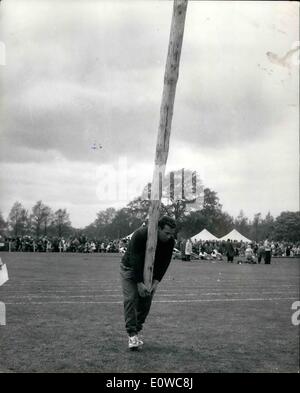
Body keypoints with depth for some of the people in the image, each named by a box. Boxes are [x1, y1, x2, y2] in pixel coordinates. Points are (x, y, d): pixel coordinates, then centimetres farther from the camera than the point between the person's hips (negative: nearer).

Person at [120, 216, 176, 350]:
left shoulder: (170, 242, -19)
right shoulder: (141, 235, -34)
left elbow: (164, 262, -14)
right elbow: (135, 260, -33)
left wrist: (156, 281, -23)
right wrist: (139, 283, -35)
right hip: (130, 268, -4)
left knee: (146, 301, -2)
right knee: (130, 299, -15)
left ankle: (137, 331, 11)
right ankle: (132, 335, -16)